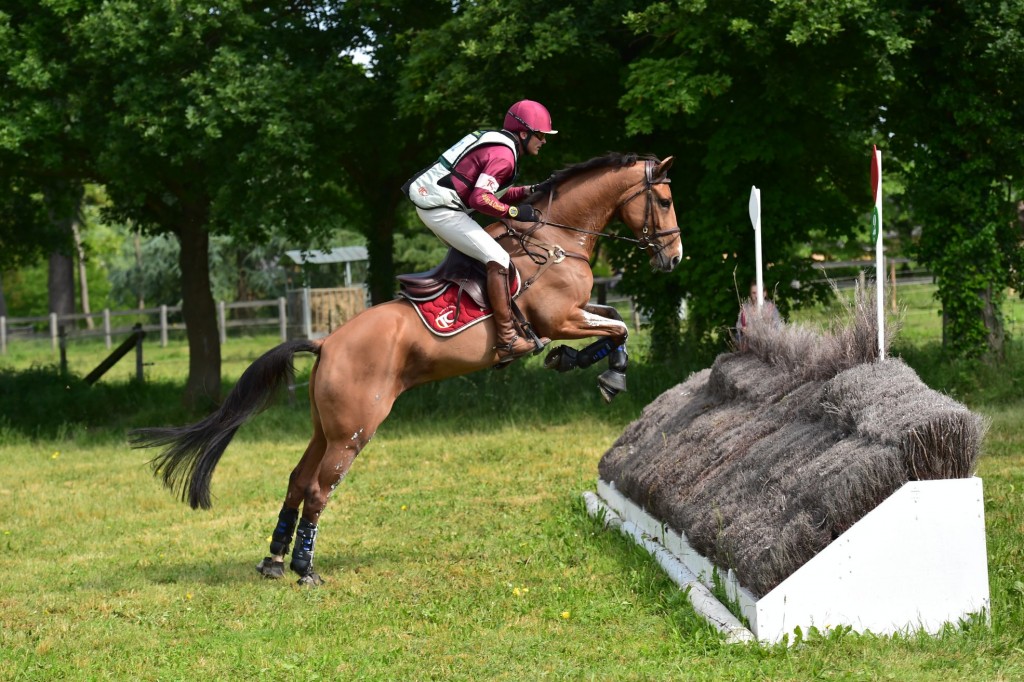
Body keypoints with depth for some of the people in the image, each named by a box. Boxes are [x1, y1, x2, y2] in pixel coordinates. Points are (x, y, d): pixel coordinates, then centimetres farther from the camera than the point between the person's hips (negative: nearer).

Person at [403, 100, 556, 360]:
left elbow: (492, 191, 21)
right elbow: (481, 199, -22)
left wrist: (529, 191, 13)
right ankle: (507, 339, -19)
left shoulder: (497, 143, 17)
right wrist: (515, 212, -16)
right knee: (498, 258, -15)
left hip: (429, 199, 11)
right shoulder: (503, 155, -14)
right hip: (440, 209, -11)